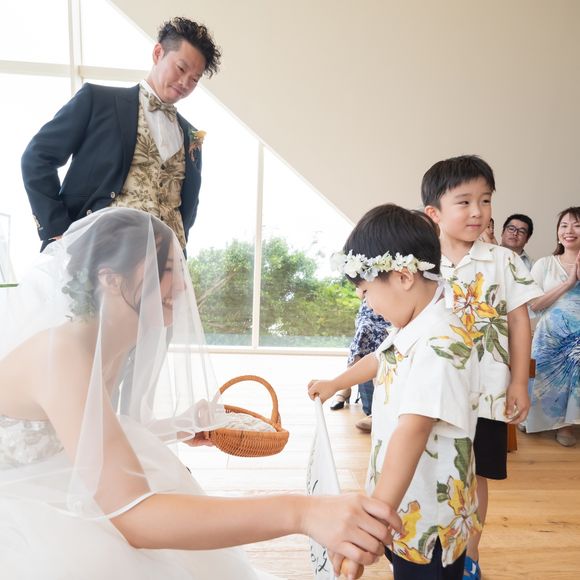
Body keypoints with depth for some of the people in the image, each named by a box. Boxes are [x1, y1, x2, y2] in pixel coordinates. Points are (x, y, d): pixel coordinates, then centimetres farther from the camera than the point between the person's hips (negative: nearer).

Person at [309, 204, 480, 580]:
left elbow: (413, 429, -38)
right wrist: (335, 384, 35)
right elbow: (382, 359, 21)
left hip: (430, 516, -8)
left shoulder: (442, 342, -29)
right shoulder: (410, 329, 2)